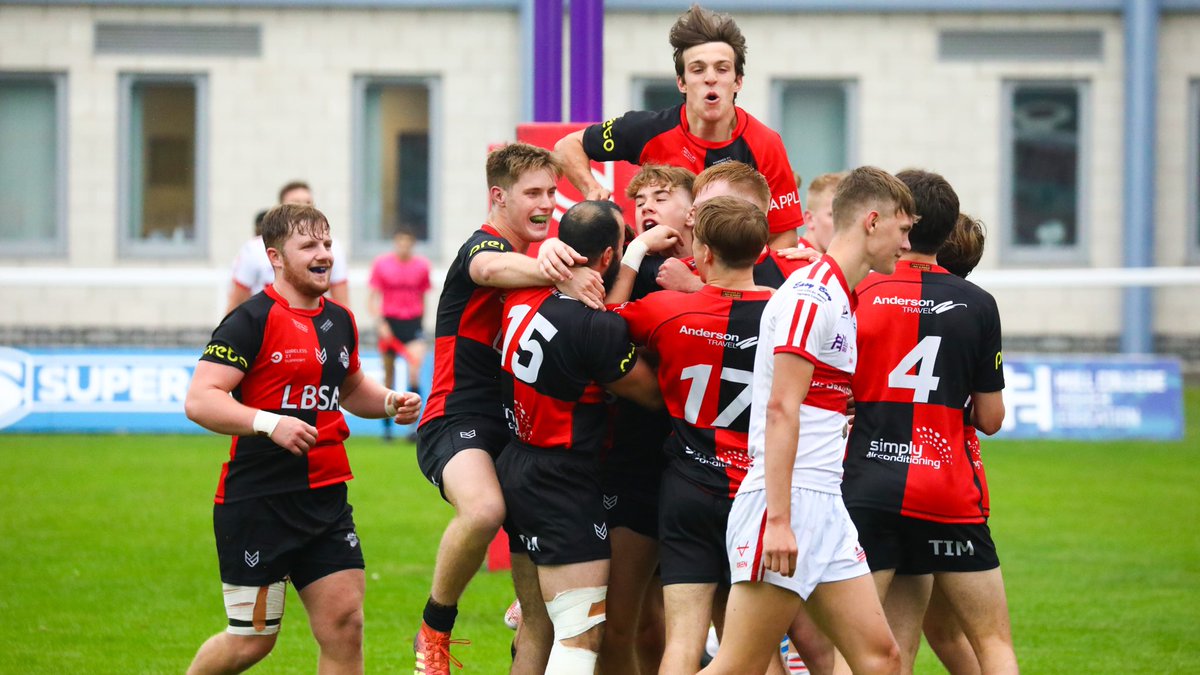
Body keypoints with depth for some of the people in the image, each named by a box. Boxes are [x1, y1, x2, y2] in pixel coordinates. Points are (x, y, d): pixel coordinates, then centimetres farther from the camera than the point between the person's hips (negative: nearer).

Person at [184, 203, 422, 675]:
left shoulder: (340, 321, 12)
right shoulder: (252, 321, -11)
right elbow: (199, 401, -18)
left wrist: (389, 402, 11)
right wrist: (269, 423, -29)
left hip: (326, 497, 7)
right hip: (257, 503, -7)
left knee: (344, 626, -1)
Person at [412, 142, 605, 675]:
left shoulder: (536, 252, 21)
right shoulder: (481, 245, -9)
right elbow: (493, 268, -32)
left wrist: (556, 248, -15)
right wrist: (561, 276, -49)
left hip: (522, 429, 8)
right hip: (460, 419, -8)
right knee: (484, 508, -36)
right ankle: (434, 630, -15)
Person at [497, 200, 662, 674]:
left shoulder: (524, 296, 0)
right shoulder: (598, 328, -23)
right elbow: (653, 394, -7)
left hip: (515, 463, 9)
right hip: (563, 486, -9)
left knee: (537, 625, 22)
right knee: (582, 633, -9)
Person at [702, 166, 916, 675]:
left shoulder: (840, 300, 19)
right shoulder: (813, 294, -12)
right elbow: (781, 409, -19)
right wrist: (779, 520, -23)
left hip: (824, 508, 10)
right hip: (788, 501, -10)